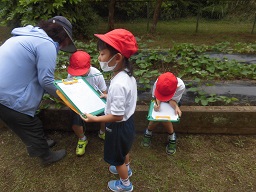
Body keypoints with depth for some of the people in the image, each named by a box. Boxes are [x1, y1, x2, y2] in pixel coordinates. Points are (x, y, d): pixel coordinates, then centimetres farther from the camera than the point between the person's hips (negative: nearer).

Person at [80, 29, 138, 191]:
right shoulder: (128, 74, -9)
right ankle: (126, 168, 61)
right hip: (128, 121, 8)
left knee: (117, 158, 19)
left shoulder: (118, 84, -37)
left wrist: (94, 118, -19)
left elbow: (116, 116, -30)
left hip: (119, 127, -8)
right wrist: (109, 97, 9)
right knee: (124, 150, 33)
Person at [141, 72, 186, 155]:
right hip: (159, 102, 1)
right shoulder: (158, 83, -33)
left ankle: (172, 136, 1)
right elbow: (156, 97, -18)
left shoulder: (181, 86, -33)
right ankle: (148, 132, 7)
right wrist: (157, 104, -39)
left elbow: (172, 100, -23)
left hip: (170, 104, 0)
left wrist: (176, 107, -44)